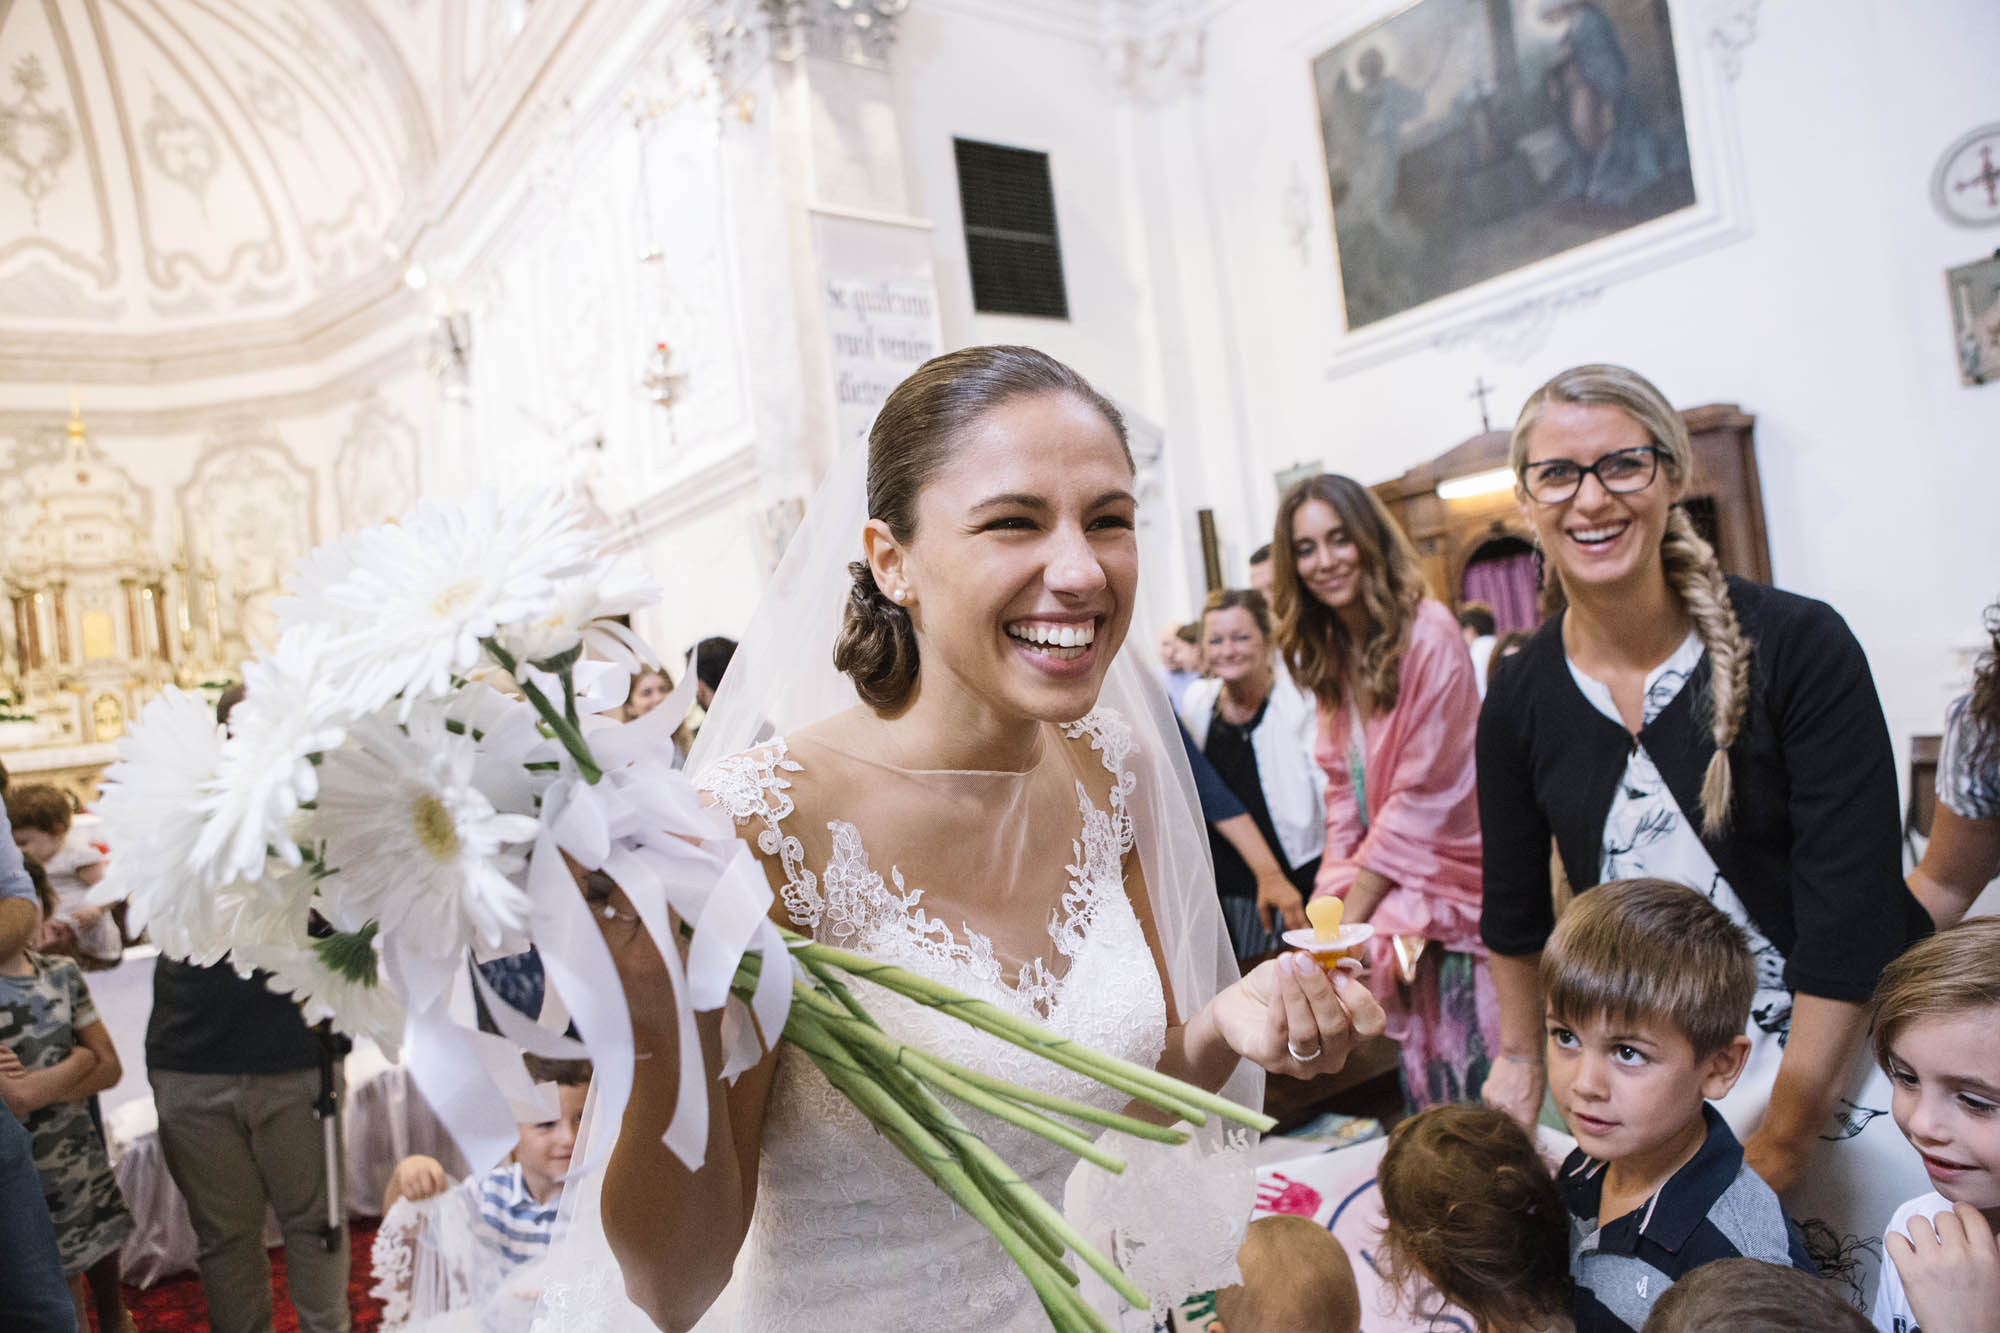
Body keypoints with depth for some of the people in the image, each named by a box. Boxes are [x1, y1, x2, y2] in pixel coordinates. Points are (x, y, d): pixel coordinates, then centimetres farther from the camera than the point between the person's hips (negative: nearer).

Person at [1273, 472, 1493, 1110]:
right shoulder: (1330, 650, 7)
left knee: (1474, 1092, -1)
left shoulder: (1429, 636, -17)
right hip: (1387, 892, 6)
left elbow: (1422, 792, -17)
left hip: (1446, 884, -6)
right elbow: (1342, 784, 7)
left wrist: (1351, 913, -14)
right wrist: (1336, 897, -5)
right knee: (1420, 1081, 12)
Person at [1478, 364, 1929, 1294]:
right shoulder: (1519, 702, -6)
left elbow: (1851, 915, -17)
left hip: (1840, 1056, -2)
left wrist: (1779, 1142, -16)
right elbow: (1513, 908, 8)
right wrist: (1521, 1060, 17)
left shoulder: (1799, 648, -15)